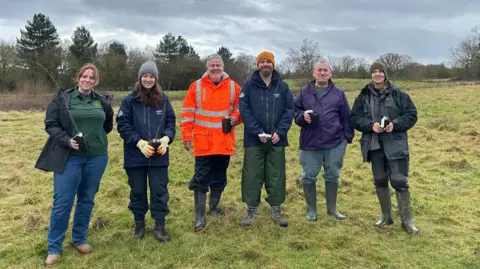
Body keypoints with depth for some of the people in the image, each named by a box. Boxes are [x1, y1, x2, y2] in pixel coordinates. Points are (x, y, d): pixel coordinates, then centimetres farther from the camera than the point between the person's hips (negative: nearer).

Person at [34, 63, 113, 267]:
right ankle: (54, 248, 12)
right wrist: (67, 140, -16)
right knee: (62, 202, -2)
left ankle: (79, 239, 28)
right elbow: (50, 124, -3)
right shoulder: (62, 98, 0)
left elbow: (108, 124, 23)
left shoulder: (103, 101, 8)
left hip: (97, 157, 3)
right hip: (68, 157, -3)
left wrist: (96, 138, 12)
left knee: (87, 200, 11)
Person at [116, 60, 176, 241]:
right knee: (137, 191, 12)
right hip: (135, 155, -1)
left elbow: (171, 121, 6)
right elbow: (123, 125, -7)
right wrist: (139, 142, -17)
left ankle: (160, 225, 18)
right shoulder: (130, 100, -4)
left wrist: (166, 139, -12)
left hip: (159, 155, 1)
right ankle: (139, 223, 30)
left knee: (159, 190, 5)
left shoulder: (163, 99, 3)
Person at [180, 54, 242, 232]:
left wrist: (236, 117, -9)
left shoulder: (233, 86, 4)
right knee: (201, 179, 0)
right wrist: (187, 136, -5)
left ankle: (213, 207, 33)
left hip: (224, 142, 2)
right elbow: (187, 113, 0)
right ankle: (199, 217, 5)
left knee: (219, 178, 14)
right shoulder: (196, 86, 0)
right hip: (203, 142, -2)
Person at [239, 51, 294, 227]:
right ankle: (251, 209, 17)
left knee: (277, 176, 9)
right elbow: (244, 111, -7)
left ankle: (276, 209, 22)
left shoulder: (282, 86, 4)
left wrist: (279, 131, -12)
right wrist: (258, 132, -16)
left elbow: (289, 110, 0)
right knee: (252, 176, 4)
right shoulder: (249, 85, -1)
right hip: (254, 139, -1)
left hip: (277, 139, 2)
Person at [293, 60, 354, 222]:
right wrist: (302, 116, -14)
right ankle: (311, 210, 21)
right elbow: (294, 111, 7)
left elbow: (346, 117, 9)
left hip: (335, 143, 1)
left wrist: (347, 137, 4)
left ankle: (332, 209, 27)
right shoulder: (304, 92, 6)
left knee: (332, 176, 10)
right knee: (309, 177, 4)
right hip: (310, 143, 0)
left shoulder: (339, 93, 8)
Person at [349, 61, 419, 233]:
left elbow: (411, 115, 1)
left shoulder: (398, 94, -1)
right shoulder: (364, 96, 4)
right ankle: (386, 216, 28)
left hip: (395, 146, -2)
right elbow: (354, 118, 3)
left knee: (399, 181, -3)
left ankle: (406, 220, 10)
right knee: (380, 181, 12)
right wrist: (370, 125, -15)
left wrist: (395, 124, -16)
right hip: (374, 146, 3)